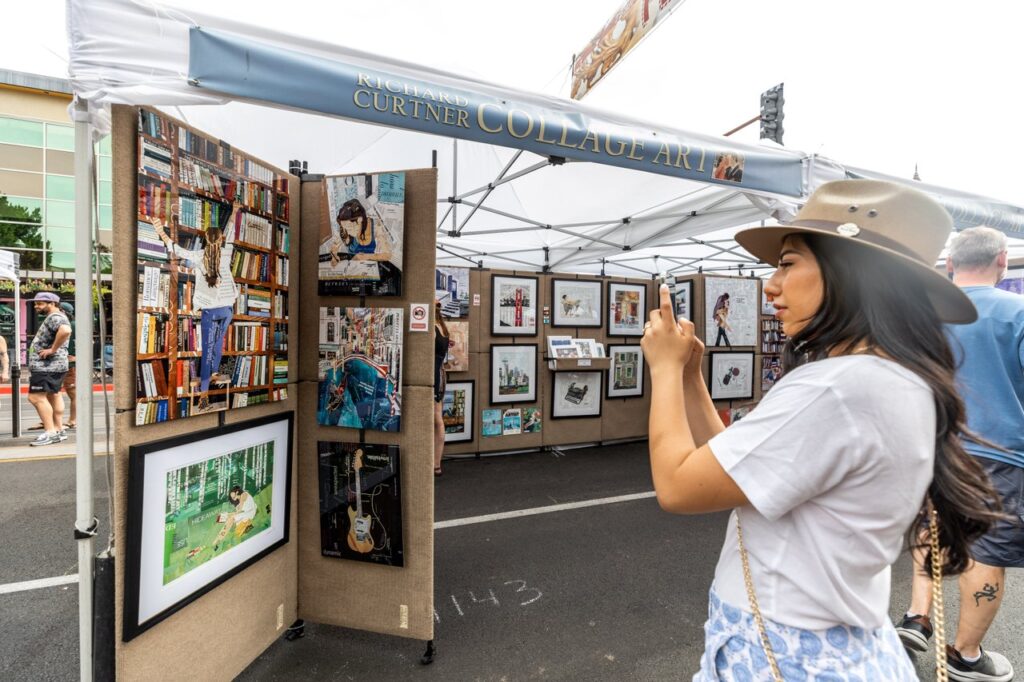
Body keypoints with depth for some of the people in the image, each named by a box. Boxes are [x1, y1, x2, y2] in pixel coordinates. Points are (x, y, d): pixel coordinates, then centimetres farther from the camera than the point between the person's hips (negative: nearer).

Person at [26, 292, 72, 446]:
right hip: (53, 365, 11)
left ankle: (50, 432, -12)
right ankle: (59, 429, 21)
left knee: (36, 397, -12)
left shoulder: (55, 318, -16)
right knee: (53, 395, 15)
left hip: (47, 366, -11)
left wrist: (52, 349, -29)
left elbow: (65, 331, -38)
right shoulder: (52, 318, 19)